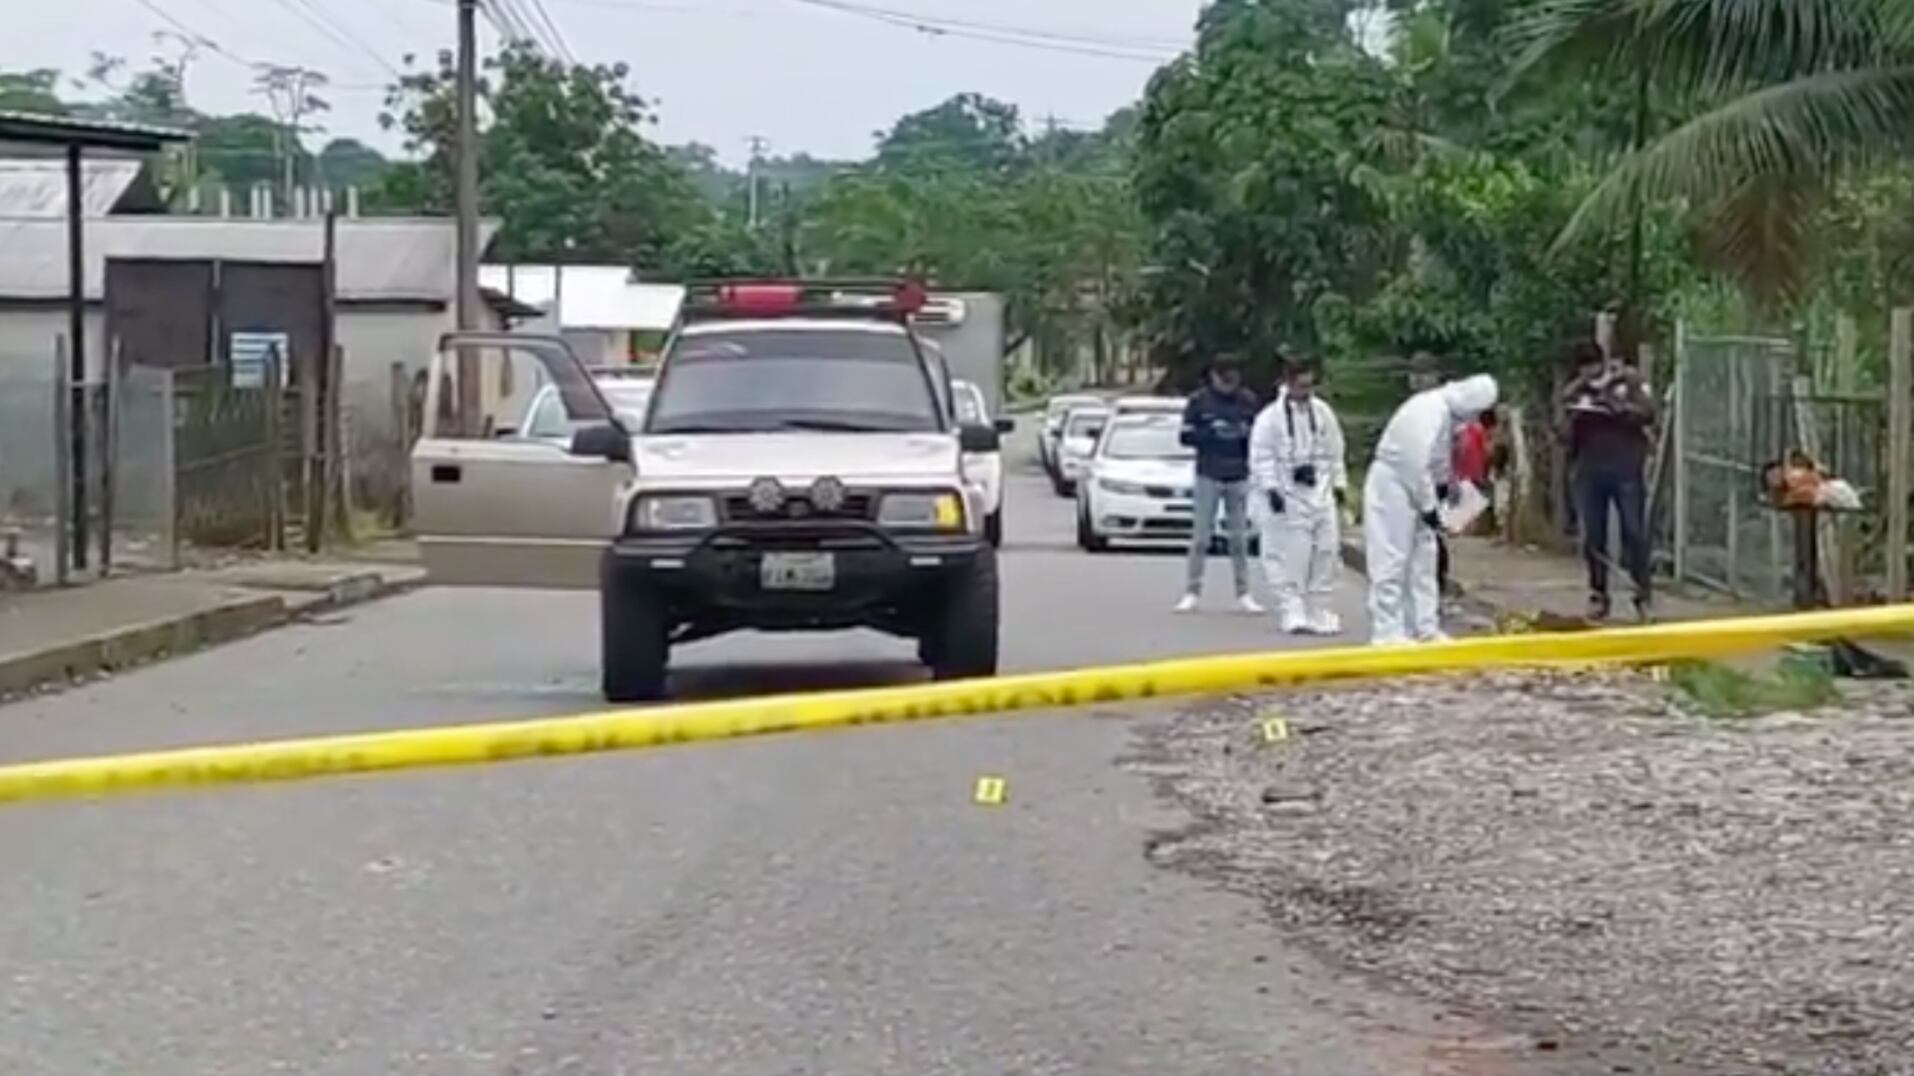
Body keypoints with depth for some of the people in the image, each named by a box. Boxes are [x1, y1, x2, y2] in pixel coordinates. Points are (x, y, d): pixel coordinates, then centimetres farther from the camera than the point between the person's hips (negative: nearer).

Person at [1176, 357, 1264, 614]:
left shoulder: (1248, 401, 4)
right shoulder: (1199, 401, -1)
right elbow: (1187, 436, -2)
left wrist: (1246, 433, -12)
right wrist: (1212, 432, -17)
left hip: (1239, 476, 2)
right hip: (1209, 475, -2)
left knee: (1240, 538, 5)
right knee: (1201, 535, -3)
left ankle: (1244, 593, 10)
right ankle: (1192, 592, 2)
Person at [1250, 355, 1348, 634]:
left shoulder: (1322, 412, 8)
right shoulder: (1271, 417, -8)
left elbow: (1334, 452, 16)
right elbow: (1261, 457, -9)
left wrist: (1339, 484, 14)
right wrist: (1270, 488, -16)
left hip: (1320, 493, 5)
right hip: (1287, 496, -5)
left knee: (1326, 553, 5)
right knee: (1290, 559, -8)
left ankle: (1319, 612, 14)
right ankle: (1293, 613, -2)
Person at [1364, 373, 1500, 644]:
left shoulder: (1447, 411, 5)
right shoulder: (1429, 411, -26)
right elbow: (1415, 464, -28)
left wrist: (1444, 484, 6)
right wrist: (1428, 507, -21)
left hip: (1415, 489, 10)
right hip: (1392, 487, -10)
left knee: (1423, 559, 13)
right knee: (1392, 561, -6)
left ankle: (1425, 627, 19)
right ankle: (1387, 632, -3)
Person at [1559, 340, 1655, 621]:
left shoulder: (1628, 379, 2)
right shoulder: (1573, 392, 9)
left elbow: (1648, 414, -4)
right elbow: (1565, 436, 9)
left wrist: (1619, 406, -16)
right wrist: (1571, 418, -11)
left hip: (1626, 470, -3)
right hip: (1588, 472, 3)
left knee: (1634, 533, -4)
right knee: (1592, 537, 4)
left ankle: (1642, 596, 1)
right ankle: (1598, 596, 12)